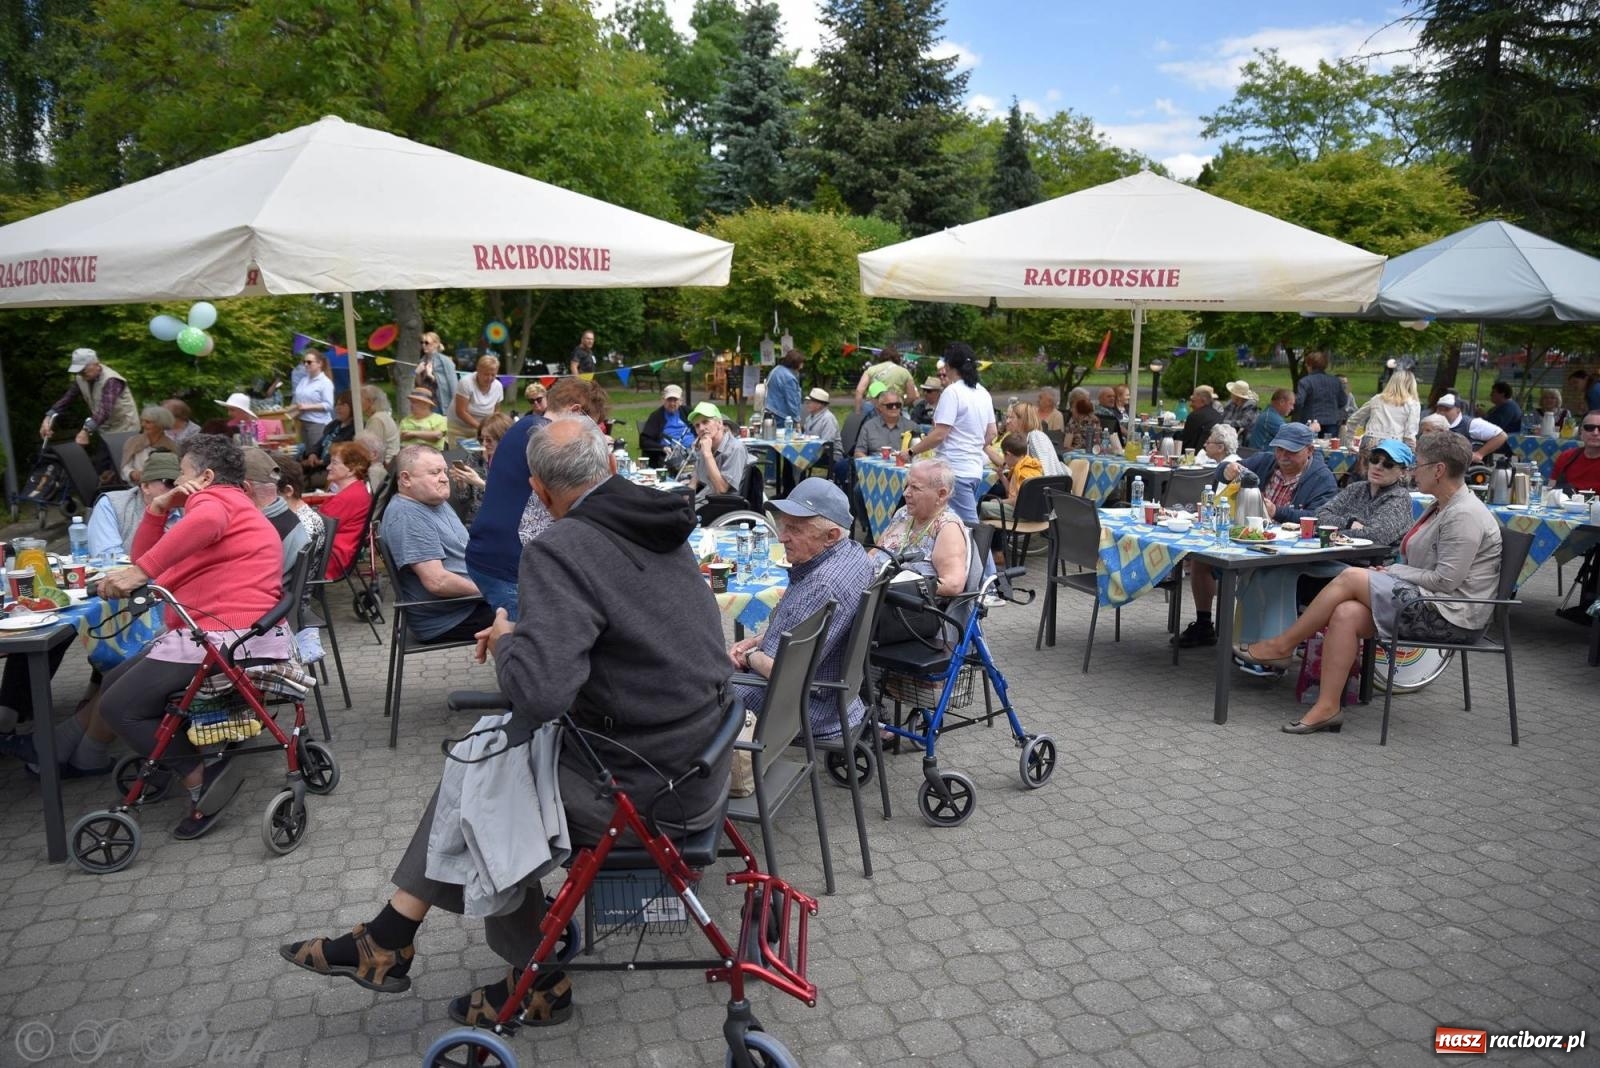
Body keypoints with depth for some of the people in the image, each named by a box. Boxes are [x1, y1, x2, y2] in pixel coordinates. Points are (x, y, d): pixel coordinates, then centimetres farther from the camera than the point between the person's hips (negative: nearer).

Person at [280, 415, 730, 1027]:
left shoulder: (561, 550, -21)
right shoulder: (660, 526, 5)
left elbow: (537, 694, -31)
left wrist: (506, 640, -9)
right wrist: (521, 638, 10)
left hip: (648, 787, -8)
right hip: (700, 757, 8)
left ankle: (538, 981, 31)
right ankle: (390, 939, 26)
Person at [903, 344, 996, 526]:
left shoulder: (952, 392, -13)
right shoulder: (983, 393, 12)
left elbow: (939, 435, -17)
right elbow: (991, 433, 17)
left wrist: (911, 452, -8)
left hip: (955, 470, -9)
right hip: (975, 469, 9)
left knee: (968, 526, -8)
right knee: (968, 524, 13)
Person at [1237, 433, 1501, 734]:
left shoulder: (1465, 515, -14)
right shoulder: (1441, 506, 18)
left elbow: (1446, 580, -21)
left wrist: (1394, 572, -10)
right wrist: (1390, 572, 2)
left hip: (1450, 616, -9)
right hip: (1431, 604, 9)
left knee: (1352, 577, -17)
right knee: (1346, 614, -15)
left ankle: (1282, 646, -9)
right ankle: (1327, 707, -19)